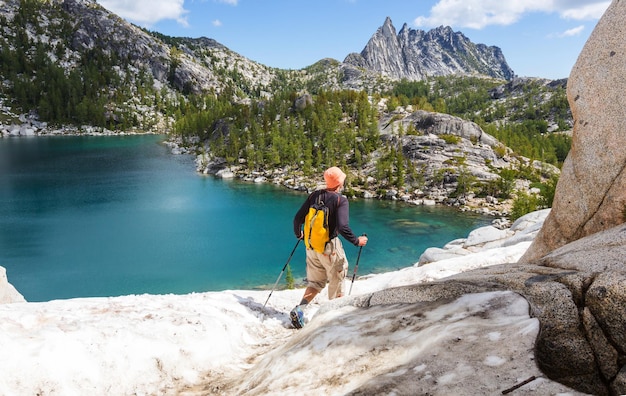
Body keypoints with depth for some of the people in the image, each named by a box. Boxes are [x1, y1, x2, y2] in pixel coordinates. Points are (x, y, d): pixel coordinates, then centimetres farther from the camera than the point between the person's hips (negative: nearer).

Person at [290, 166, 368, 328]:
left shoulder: (314, 195, 1)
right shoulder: (341, 200, -15)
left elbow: (297, 218, 2)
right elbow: (343, 227, -26)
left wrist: (298, 234, 20)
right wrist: (356, 241, -11)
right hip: (330, 248, -5)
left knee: (315, 282, 17)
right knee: (336, 282, 14)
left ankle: (299, 309, 0)